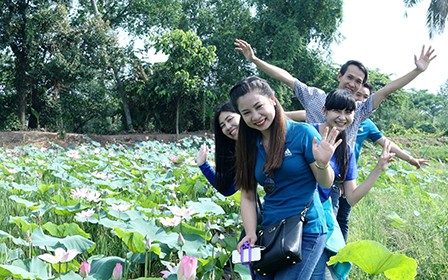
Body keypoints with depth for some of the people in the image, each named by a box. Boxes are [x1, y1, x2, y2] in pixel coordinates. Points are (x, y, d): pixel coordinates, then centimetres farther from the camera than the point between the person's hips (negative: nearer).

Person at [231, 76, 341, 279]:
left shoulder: (302, 133, -9)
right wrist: (251, 234, -6)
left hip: (306, 231, -5)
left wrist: (322, 163, -25)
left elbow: (326, 184, -5)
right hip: (268, 232, 5)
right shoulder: (249, 146, 5)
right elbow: (247, 197, 7)